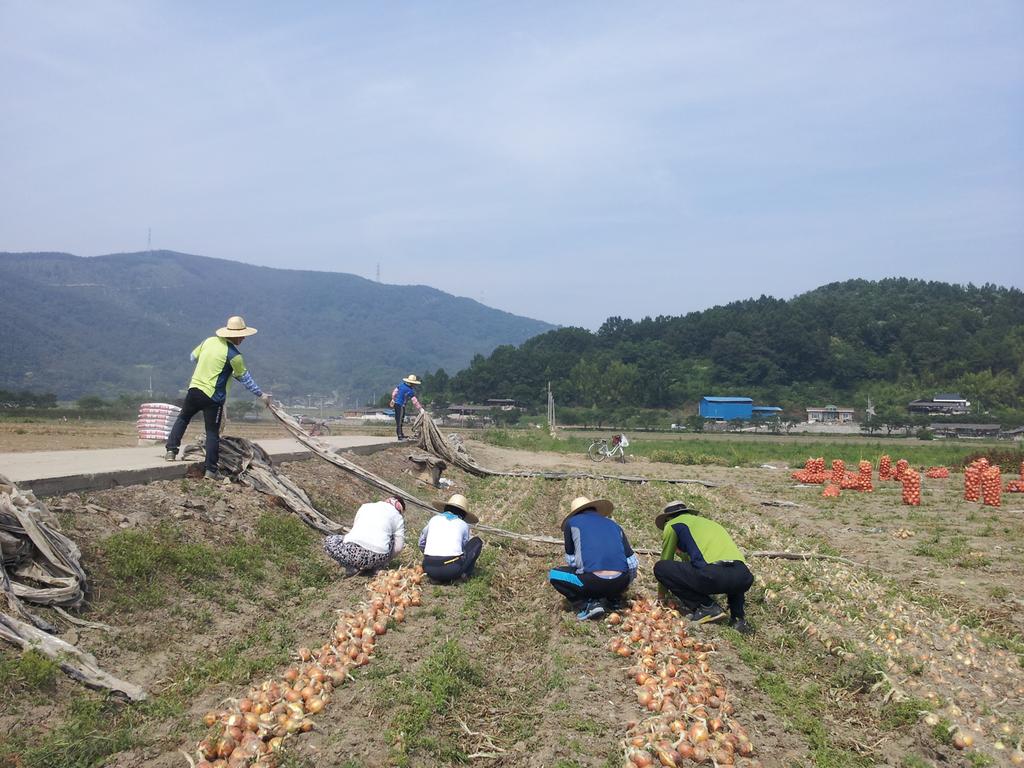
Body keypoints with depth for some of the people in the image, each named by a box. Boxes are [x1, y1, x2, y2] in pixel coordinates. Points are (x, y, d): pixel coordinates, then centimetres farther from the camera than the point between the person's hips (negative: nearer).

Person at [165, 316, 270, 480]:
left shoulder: (209, 341, 4)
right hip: (213, 397, -5)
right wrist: (261, 394, 6)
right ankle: (211, 470, 3)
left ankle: (171, 450, 19)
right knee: (213, 433, 1)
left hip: (194, 388, 5)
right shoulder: (234, 355, -12)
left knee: (182, 418, 26)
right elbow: (245, 378, -4)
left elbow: (193, 357, 19)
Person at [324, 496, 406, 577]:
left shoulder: (365, 506, 26)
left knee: (328, 541, 29)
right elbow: (398, 547, 12)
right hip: (378, 557, 0)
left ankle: (351, 567, 9)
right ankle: (371, 567, 16)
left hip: (353, 552, 0)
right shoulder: (398, 518, 19)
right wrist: (385, 560, 27)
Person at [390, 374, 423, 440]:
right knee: (399, 421, -3)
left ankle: (401, 434, 30)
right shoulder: (411, 391, -17)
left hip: (396, 403, 8)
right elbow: (415, 401, -14)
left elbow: (394, 391, 9)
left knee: (398, 420, 18)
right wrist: (420, 408, -7)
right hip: (401, 405, -8)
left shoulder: (401, 384, 2)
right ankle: (400, 436, 1)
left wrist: (393, 399, 23)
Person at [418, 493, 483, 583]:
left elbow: (421, 543, 30)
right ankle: (464, 574, 11)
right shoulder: (463, 524, 16)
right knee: (477, 541, 20)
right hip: (452, 569, -2)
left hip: (429, 569, 2)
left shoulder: (434, 519, 19)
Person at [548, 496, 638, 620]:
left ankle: (585, 606, 3)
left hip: (593, 581, -4)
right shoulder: (613, 524, 23)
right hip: (620, 583, 4)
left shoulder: (571, 522, 14)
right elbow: (632, 561, 20)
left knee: (553, 575, 19)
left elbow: (571, 560, 18)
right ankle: (610, 600, 13)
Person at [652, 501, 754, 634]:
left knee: (660, 568, 9)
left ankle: (706, 607, 5)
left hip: (713, 574, -7)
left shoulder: (672, 525, 18)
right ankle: (738, 617, 19)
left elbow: (665, 561, 26)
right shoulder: (708, 522, 36)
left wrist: (661, 596, 40)